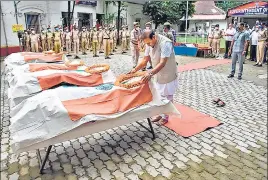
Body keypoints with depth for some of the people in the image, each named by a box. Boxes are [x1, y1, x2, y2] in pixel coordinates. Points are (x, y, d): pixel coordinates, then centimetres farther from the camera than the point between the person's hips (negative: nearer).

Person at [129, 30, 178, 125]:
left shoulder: (165, 43, -29)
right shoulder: (150, 43, -6)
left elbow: (162, 63, -34)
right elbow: (145, 60, 0)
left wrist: (150, 73, -45)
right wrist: (135, 69, -10)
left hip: (168, 74, -6)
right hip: (158, 74, 7)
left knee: (167, 96, 9)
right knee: (159, 95, 15)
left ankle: (165, 117, 24)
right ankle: (161, 114, 32)